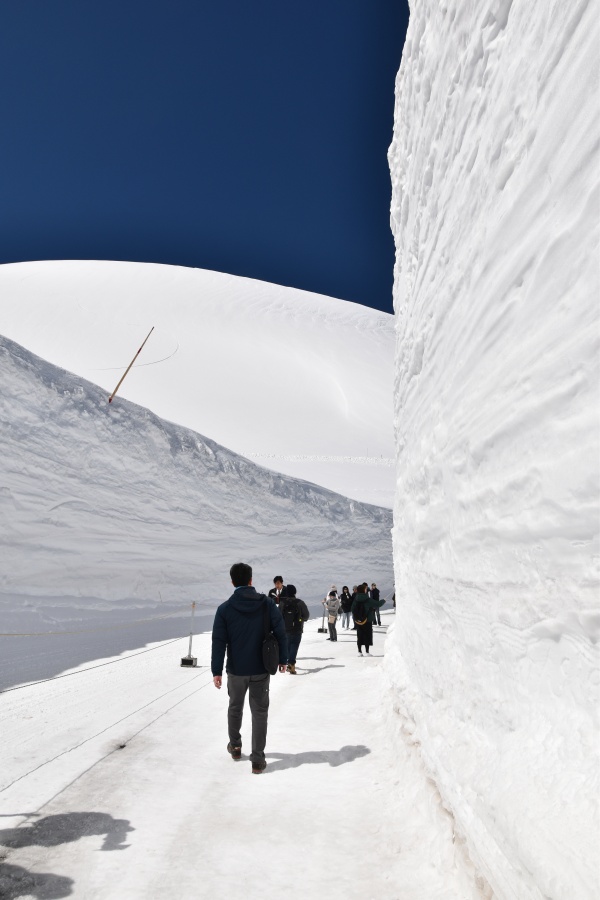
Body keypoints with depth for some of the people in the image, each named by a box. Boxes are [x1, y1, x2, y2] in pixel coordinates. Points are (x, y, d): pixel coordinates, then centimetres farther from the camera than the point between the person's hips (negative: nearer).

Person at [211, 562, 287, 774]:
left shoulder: (225, 609, -10)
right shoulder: (267, 604, -8)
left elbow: (219, 642, -11)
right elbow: (280, 633, -4)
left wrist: (217, 671, -6)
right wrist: (282, 659, 8)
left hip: (236, 670, 0)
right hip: (261, 669, 0)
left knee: (235, 707, 23)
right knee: (260, 712, 9)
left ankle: (235, 746, 39)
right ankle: (258, 760, 8)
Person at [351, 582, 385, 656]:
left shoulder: (355, 599, -3)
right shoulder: (368, 600, -15)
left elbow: (353, 609, 3)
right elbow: (377, 604, -8)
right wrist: (383, 601, 12)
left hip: (358, 621, 4)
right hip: (367, 621, -4)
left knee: (359, 636, 11)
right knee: (367, 635, 5)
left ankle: (359, 651, 12)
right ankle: (367, 652, 7)